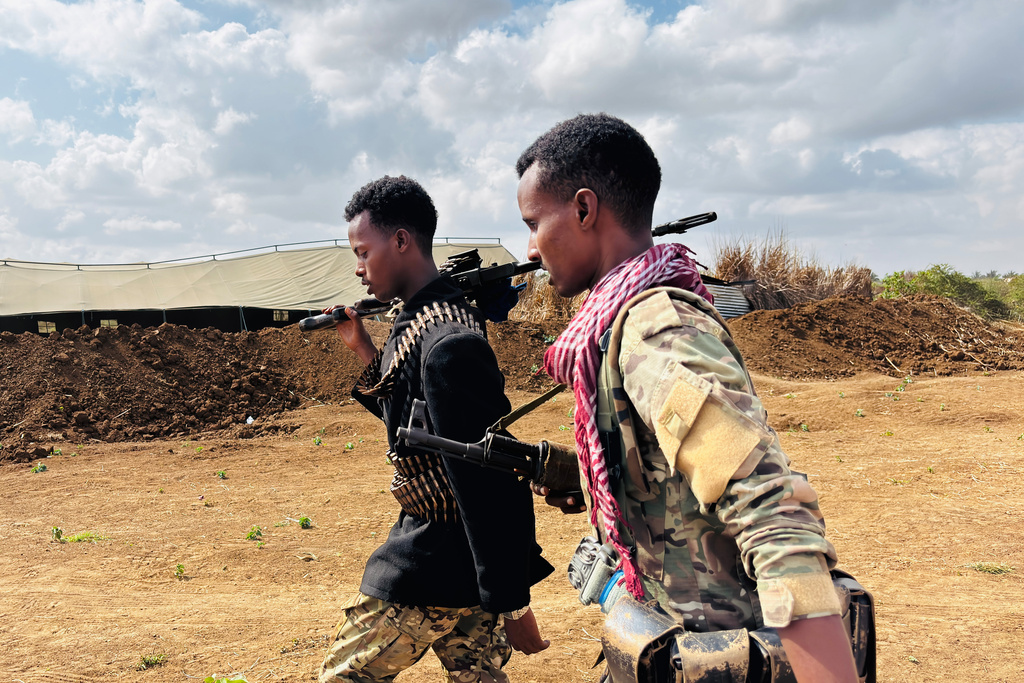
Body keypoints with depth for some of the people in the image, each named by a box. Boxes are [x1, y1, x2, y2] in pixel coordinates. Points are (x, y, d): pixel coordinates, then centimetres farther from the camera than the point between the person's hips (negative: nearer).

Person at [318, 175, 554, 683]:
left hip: (433, 567, -9)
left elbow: (490, 484, -26)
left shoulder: (447, 343, -25)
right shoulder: (421, 322, 7)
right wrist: (362, 347, 9)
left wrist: (511, 602, -21)